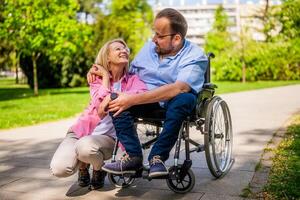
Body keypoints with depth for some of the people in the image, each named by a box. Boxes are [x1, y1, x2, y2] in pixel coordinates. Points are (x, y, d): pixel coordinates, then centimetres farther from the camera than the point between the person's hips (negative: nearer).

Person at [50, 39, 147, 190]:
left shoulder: (133, 79, 2)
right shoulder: (97, 79, 5)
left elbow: (143, 93, -23)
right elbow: (100, 104, -15)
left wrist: (113, 96, -25)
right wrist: (105, 76, -7)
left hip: (108, 136, -1)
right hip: (81, 131, 2)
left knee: (85, 147, -36)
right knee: (59, 169, -23)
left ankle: (99, 169, 0)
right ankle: (83, 165, 14)